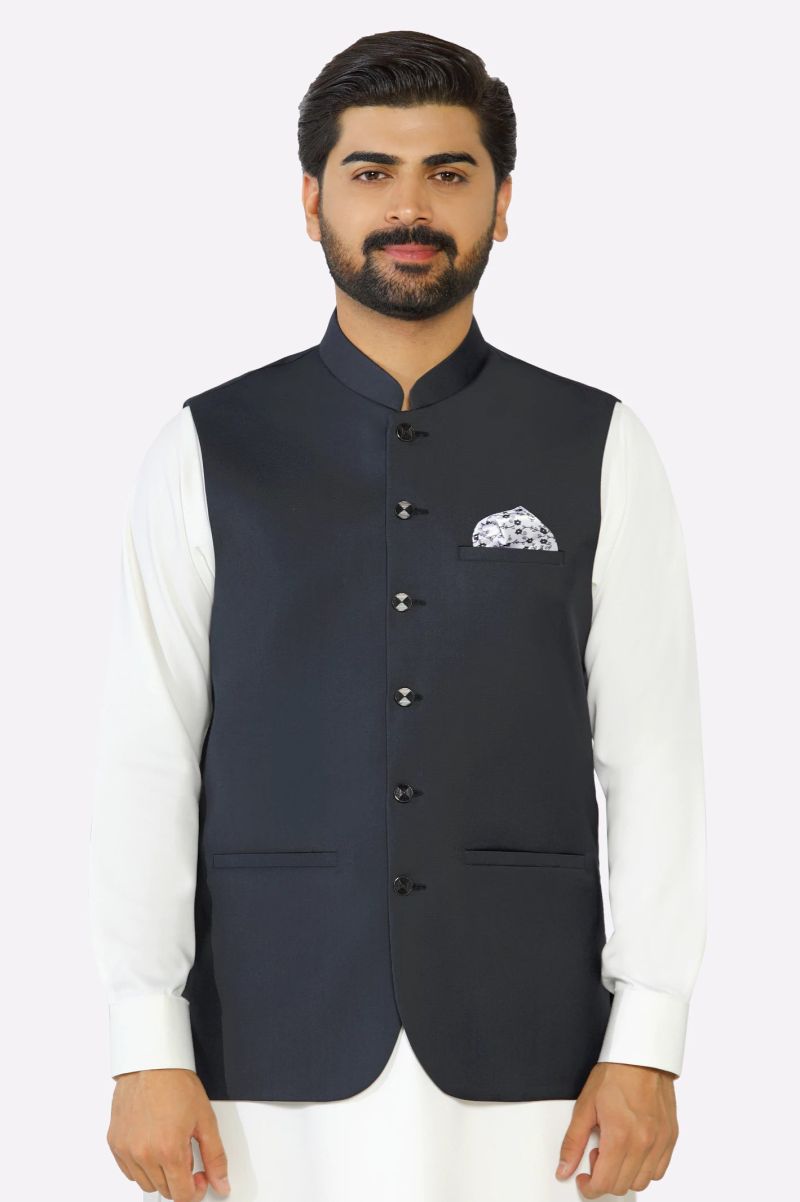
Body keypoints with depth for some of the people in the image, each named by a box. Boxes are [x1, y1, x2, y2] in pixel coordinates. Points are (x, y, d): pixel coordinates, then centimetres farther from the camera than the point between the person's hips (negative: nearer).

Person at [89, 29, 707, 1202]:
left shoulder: (602, 453, 2)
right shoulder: (204, 455, 2)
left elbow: (653, 757, 0)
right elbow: (147, 760, 0)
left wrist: (646, 1048, -6)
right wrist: (147, 1051, -6)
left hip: (525, 1061, 0)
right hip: (279, 1067, 0)